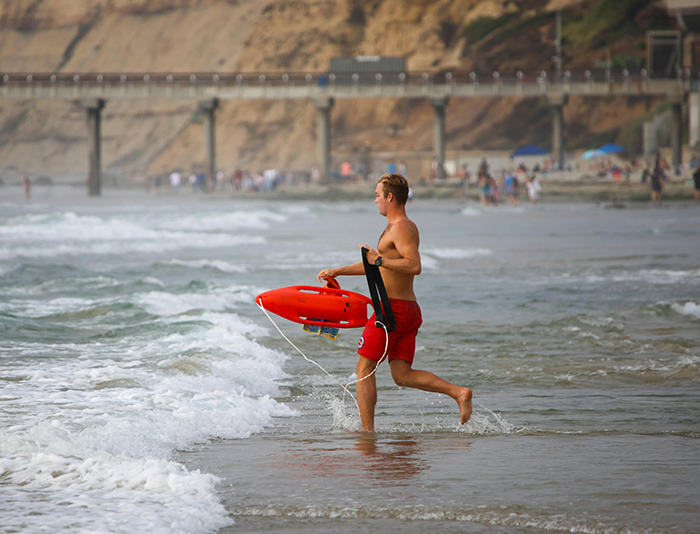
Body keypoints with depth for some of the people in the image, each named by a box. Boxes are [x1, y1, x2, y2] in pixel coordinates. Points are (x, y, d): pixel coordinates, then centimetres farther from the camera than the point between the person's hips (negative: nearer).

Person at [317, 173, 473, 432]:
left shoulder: (400, 228, -12)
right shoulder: (405, 226, 21)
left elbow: (414, 265, -27)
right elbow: (375, 266, 30)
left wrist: (378, 259, -21)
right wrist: (337, 272, 30)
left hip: (393, 308, -9)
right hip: (410, 310, 9)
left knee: (364, 369, 1)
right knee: (402, 374, 4)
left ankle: (367, 430, 1)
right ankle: (459, 392, -10)